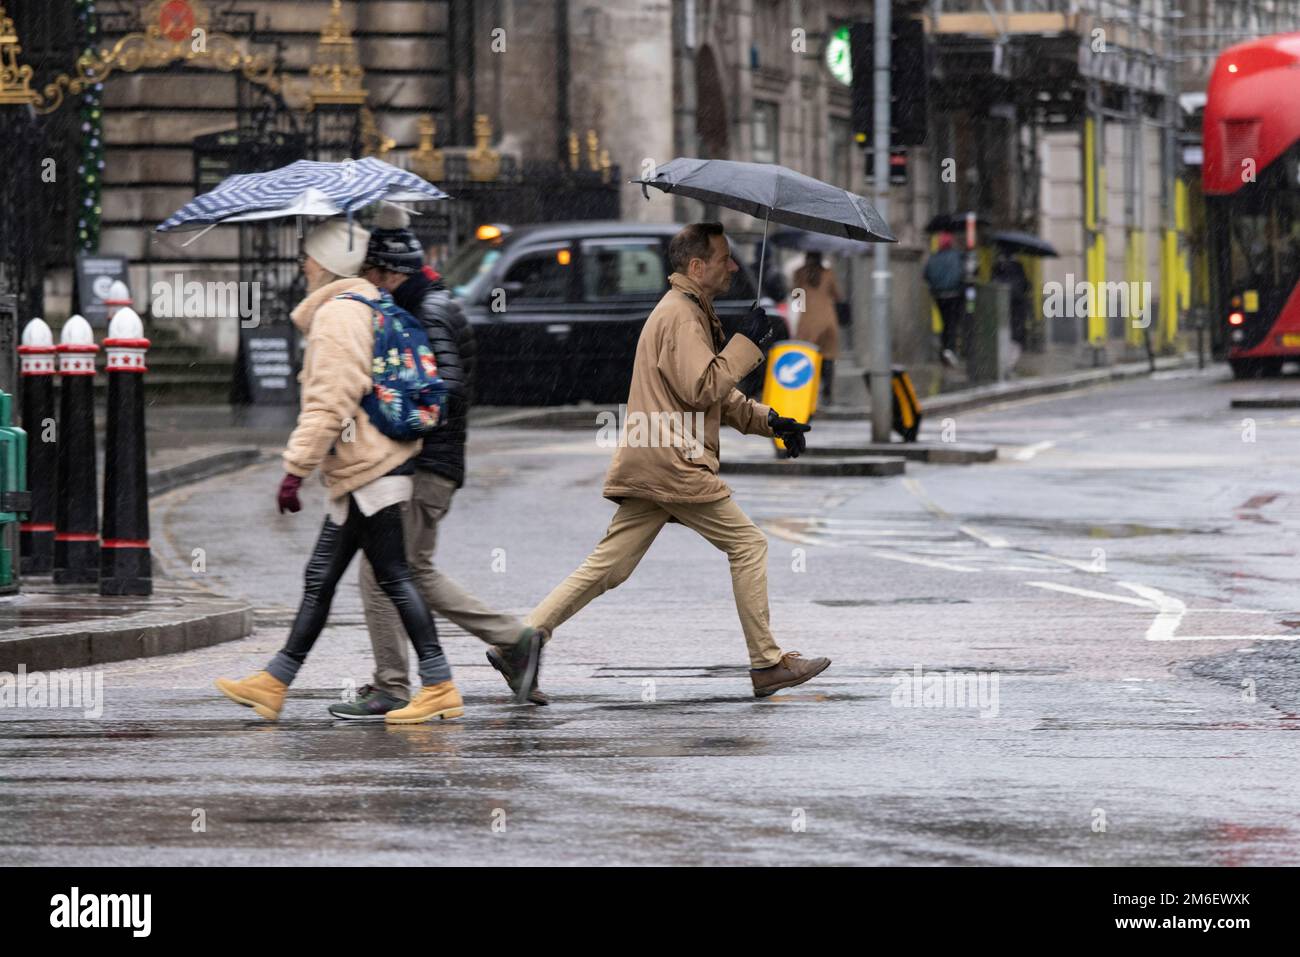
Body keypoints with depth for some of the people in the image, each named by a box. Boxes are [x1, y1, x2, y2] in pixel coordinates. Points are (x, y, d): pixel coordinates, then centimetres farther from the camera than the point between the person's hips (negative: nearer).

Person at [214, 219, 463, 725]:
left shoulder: (337, 315, -14)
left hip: (366, 471, -11)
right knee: (320, 577, 12)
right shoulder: (364, 306, 17)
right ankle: (273, 683, 17)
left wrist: (295, 468, -20)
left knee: (394, 576, -8)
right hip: (362, 471, 11)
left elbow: (329, 405, -21)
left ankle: (440, 687, -7)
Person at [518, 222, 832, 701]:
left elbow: (719, 397, 30)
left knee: (608, 566, 5)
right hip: (674, 462, -10)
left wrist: (768, 420, 18)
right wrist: (747, 342, -12)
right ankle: (767, 663, 3)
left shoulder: (692, 312, 24)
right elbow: (702, 388, -20)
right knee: (748, 544, -1)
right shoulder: (680, 315, -10)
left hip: (649, 463, 10)